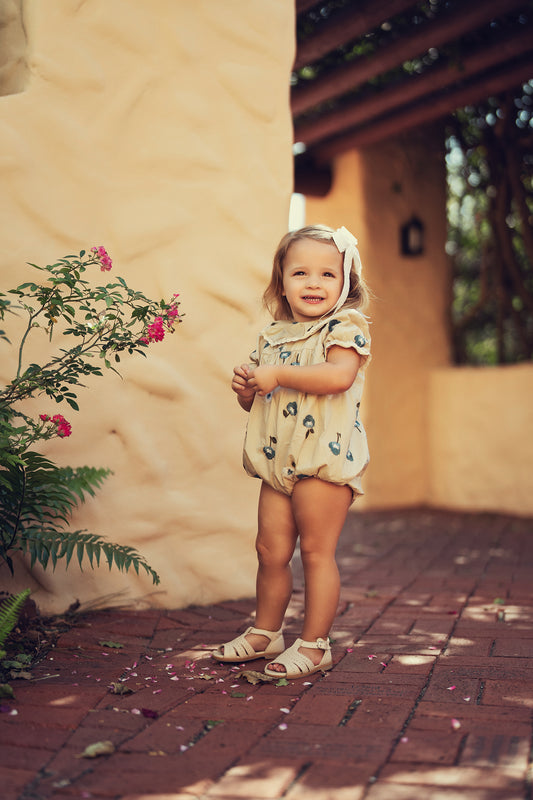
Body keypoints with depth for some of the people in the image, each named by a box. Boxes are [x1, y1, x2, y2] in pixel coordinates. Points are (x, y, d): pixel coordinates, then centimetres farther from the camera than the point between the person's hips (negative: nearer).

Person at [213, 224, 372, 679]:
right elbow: (258, 400, 23)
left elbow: (339, 375, -25)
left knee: (316, 551, -1)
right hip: (278, 461, 7)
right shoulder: (273, 336, 15)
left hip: (325, 457, -6)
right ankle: (266, 632, 29)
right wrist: (246, 388, 0)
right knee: (271, 550, 12)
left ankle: (315, 644, 11)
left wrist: (277, 375, -20)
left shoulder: (345, 326, -6)